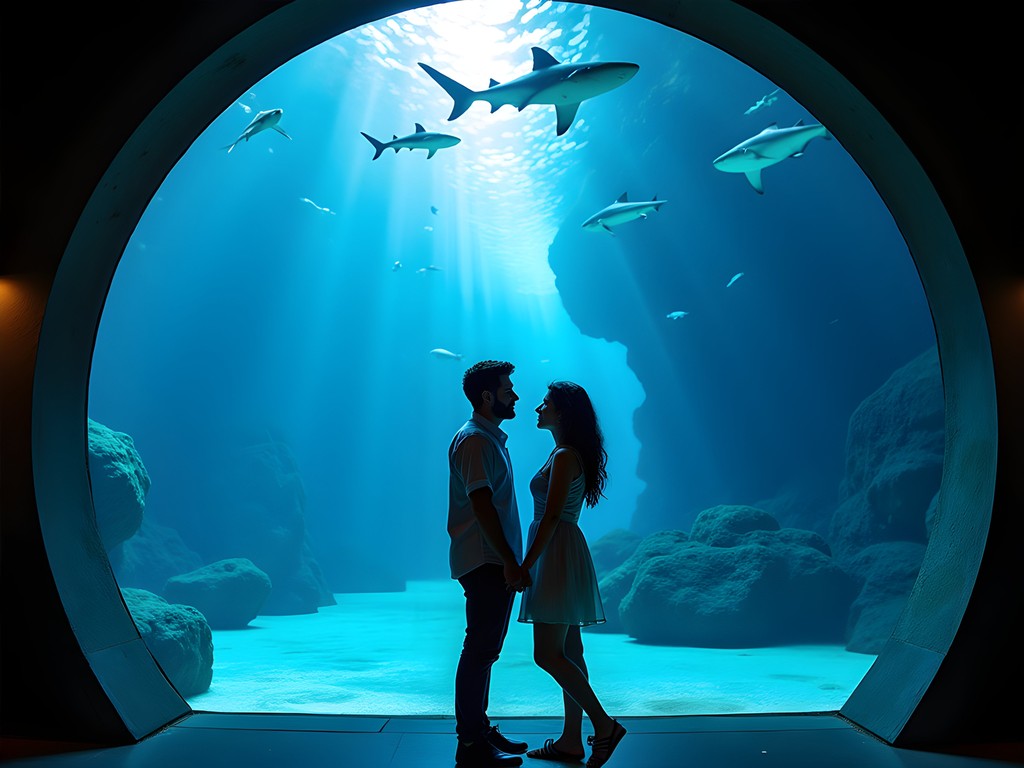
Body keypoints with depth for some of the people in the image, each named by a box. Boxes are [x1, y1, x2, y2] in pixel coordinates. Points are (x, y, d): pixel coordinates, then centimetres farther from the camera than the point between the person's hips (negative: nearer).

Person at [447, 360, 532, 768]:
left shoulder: (492, 438, 17)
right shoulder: (473, 439, -14)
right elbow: (482, 506, -22)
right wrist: (510, 562, -23)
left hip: (494, 562, 10)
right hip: (484, 562, -10)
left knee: (485, 649, 16)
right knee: (480, 650, -3)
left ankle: (480, 730, 27)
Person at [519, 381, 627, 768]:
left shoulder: (565, 457, -14)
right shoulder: (564, 454, 15)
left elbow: (551, 517, -19)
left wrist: (526, 565, -18)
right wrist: (533, 563, 19)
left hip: (558, 555, -10)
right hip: (559, 556, 10)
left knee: (548, 654, -6)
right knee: (568, 652, 12)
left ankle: (604, 725, 2)